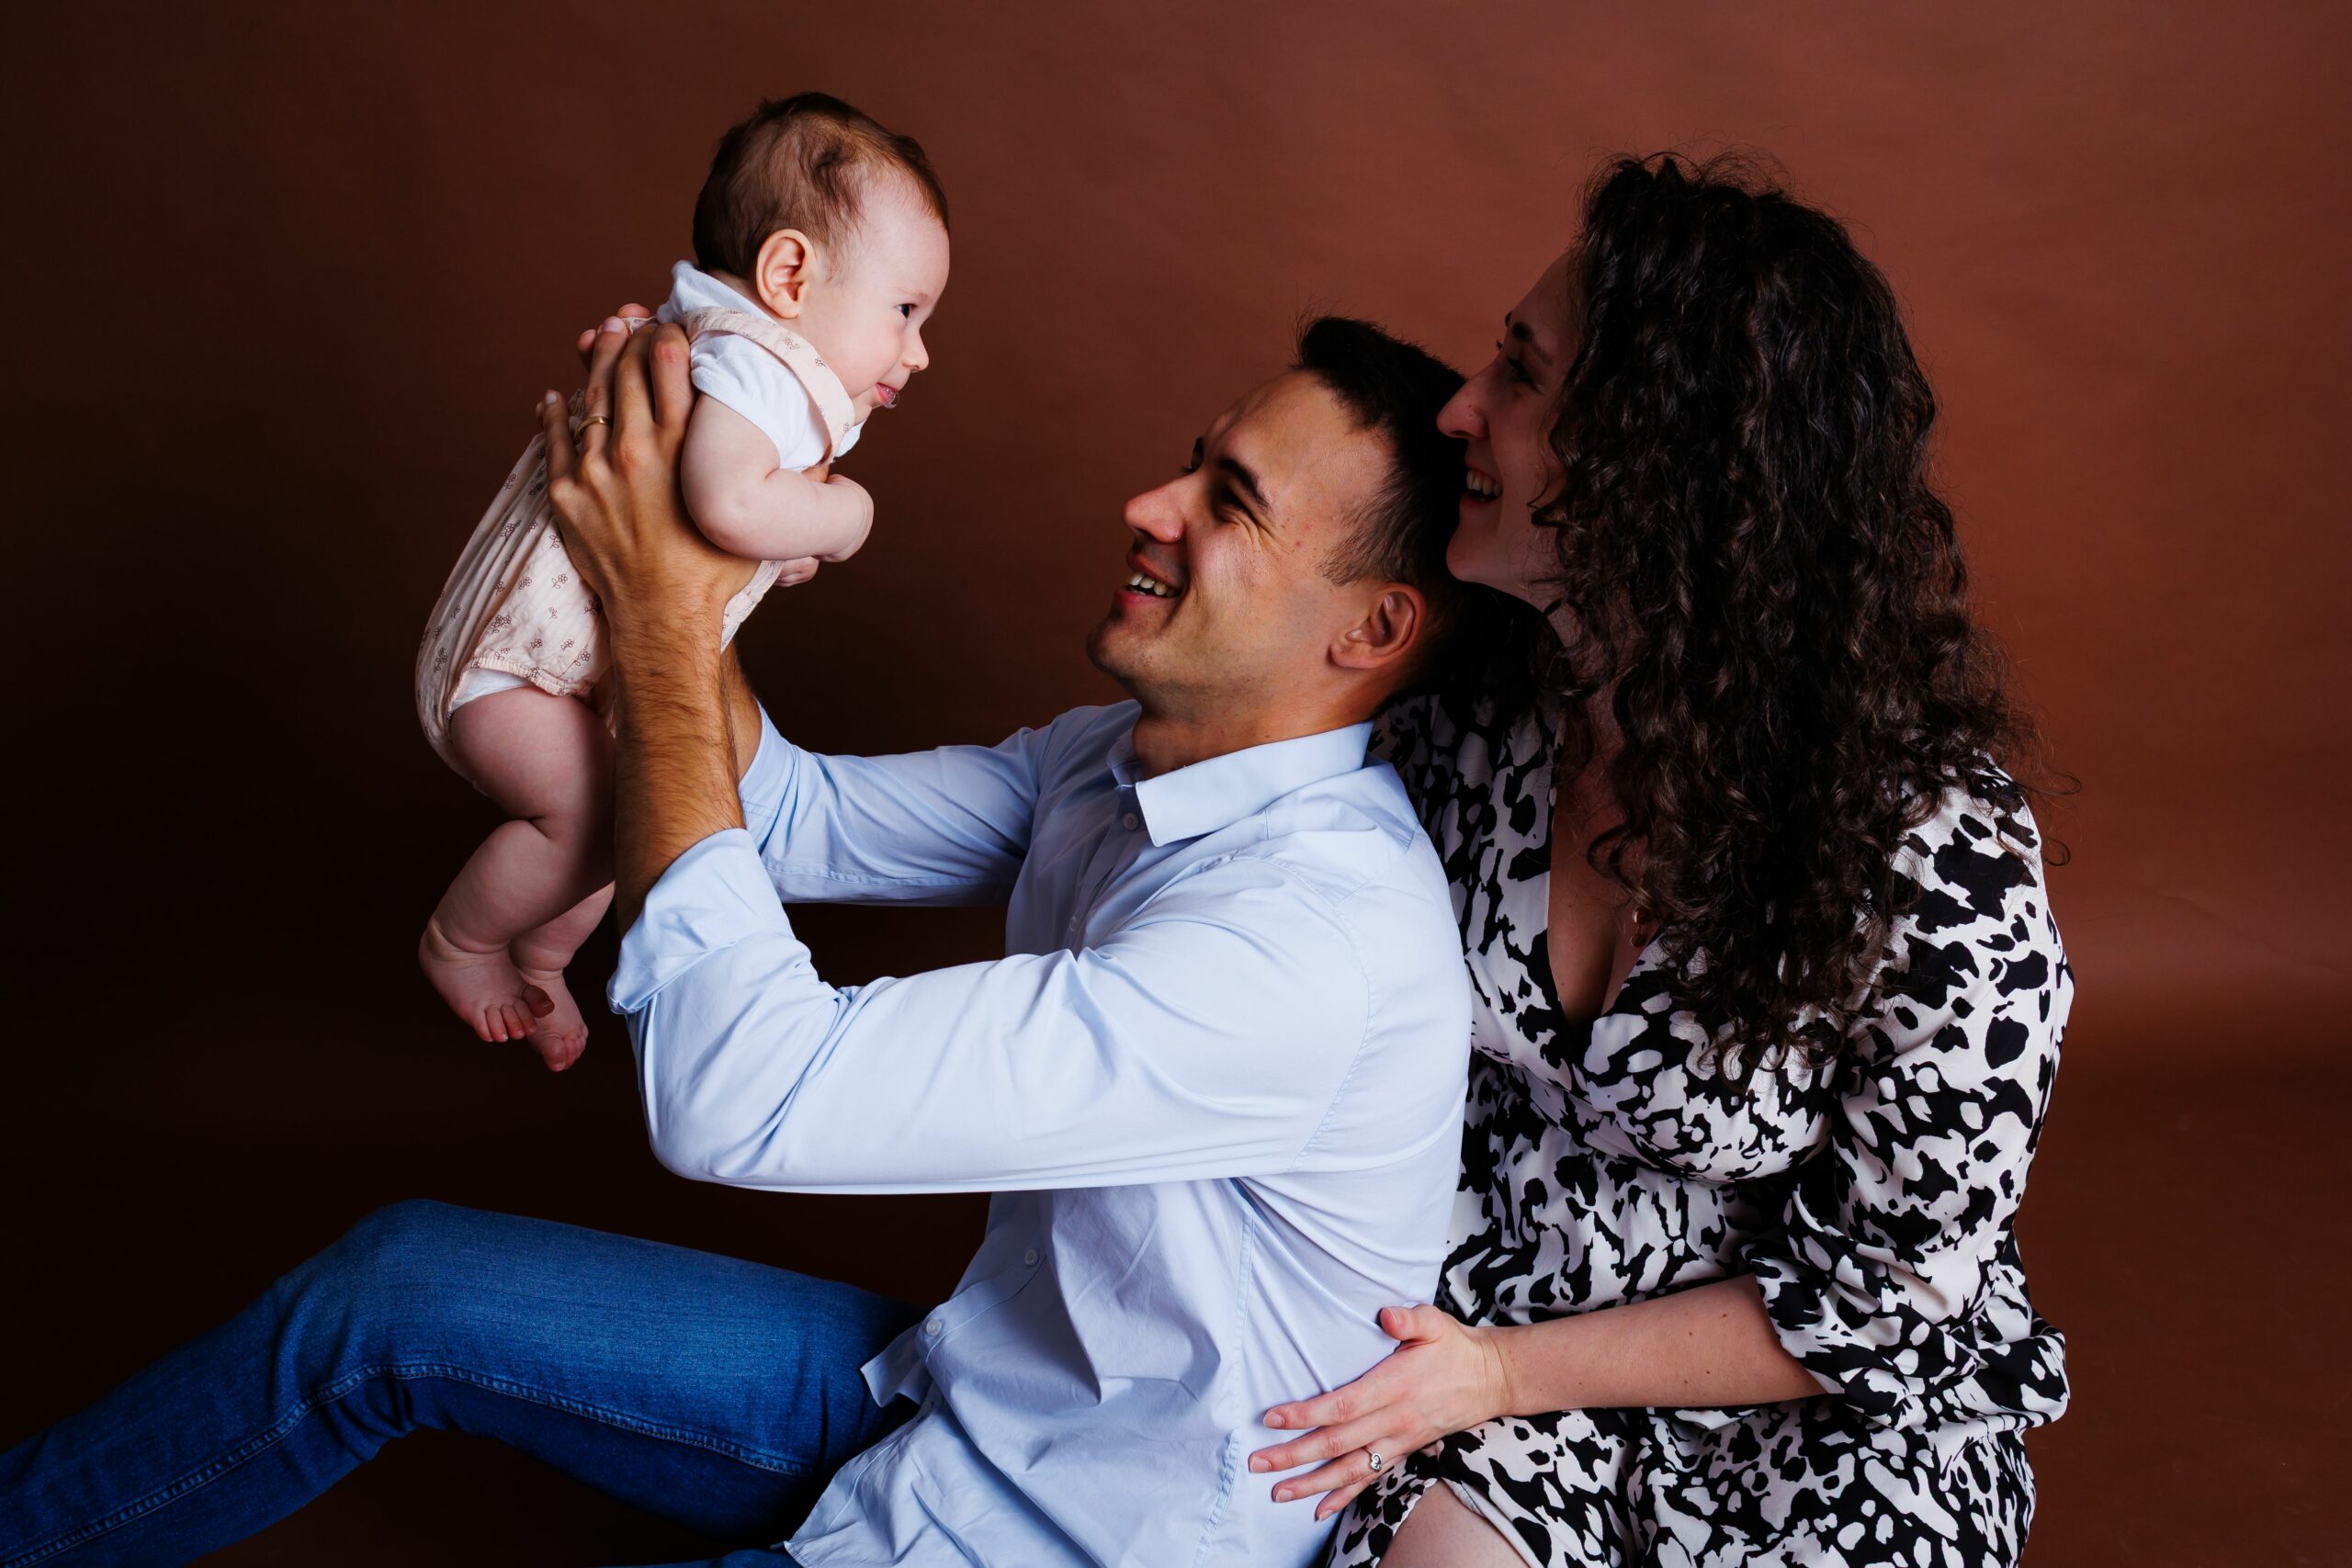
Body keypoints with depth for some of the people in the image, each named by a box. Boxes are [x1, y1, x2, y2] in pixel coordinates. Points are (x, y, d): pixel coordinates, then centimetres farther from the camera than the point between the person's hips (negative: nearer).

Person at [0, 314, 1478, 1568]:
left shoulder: (1321, 938, -33)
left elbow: (742, 1098, -33)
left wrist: (664, 612, -25)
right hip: (948, 1391, 8)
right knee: (397, 1286, 7)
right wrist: (675, 558, -9)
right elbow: (797, 819, 6)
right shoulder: (1130, 755, -3)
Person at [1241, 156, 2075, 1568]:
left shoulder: (1946, 861, -25)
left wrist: (1511, 1374, -15)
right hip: (1493, 1307, 2)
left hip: (1829, 1418, -2)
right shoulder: (1464, 710, -12)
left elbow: (1883, 1292, -14)